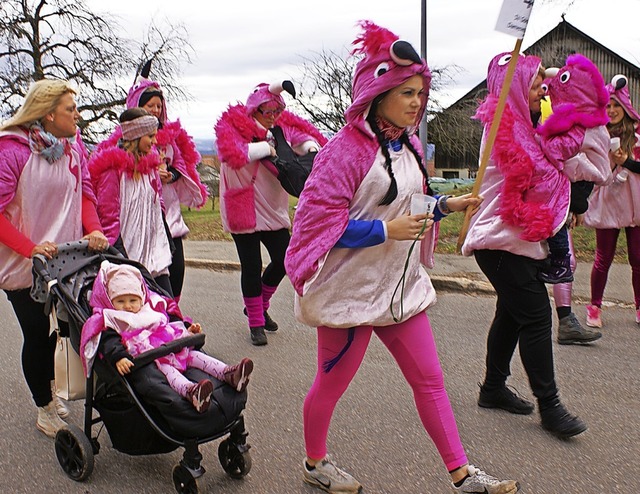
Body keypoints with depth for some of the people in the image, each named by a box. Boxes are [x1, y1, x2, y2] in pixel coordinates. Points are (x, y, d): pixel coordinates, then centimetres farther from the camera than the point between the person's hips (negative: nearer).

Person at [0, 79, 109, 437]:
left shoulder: (74, 145, 2)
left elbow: (85, 193, 6)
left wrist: (94, 230, -12)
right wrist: (31, 248, -26)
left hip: (67, 257, 6)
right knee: (36, 334, 7)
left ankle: (49, 385, 45)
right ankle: (44, 407, 30)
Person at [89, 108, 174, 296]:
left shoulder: (150, 164, 14)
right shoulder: (114, 166, -10)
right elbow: (107, 214, -13)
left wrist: (165, 246, 14)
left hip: (153, 255, 7)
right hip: (127, 253, -7)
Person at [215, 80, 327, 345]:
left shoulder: (281, 126, 4)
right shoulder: (232, 126, -13)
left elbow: (304, 134, 9)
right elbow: (233, 154, -31)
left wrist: (310, 145, -14)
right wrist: (266, 147, -25)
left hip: (274, 209, 6)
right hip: (244, 210, -6)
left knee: (284, 259, 7)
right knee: (252, 267, 0)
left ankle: (259, 306, 32)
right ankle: (256, 323, 16)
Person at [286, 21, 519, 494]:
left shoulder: (408, 145, 8)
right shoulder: (347, 148, -18)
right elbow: (318, 216, -21)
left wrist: (444, 205, 6)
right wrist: (385, 230, -24)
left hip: (400, 285, 8)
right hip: (350, 289, -7)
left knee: (430, 380, 10)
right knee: (332, 383, 11)